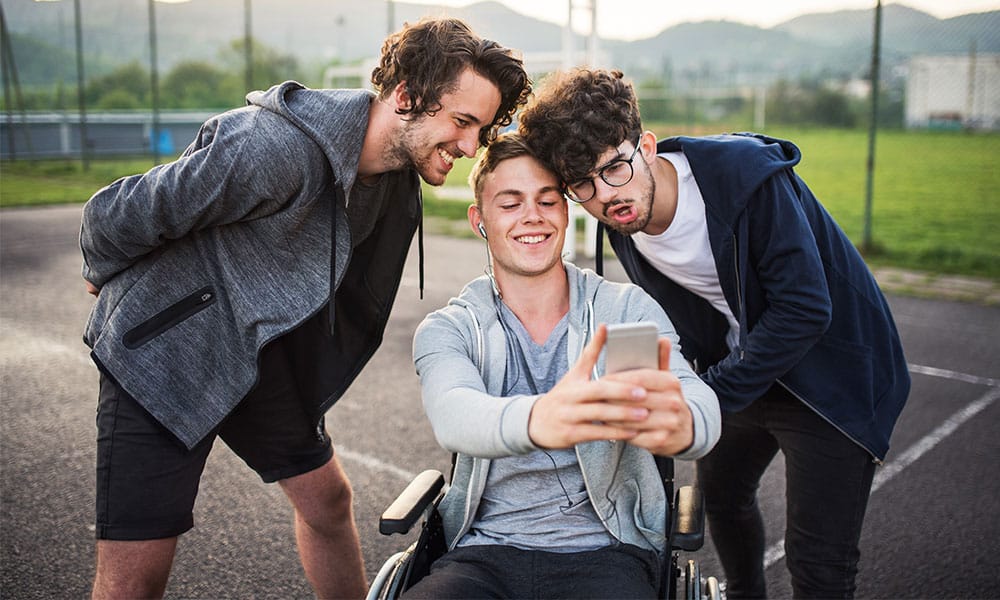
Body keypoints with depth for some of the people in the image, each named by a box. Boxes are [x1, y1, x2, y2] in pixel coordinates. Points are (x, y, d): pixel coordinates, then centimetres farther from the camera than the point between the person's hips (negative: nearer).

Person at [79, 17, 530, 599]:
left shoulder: (398, 169, -4)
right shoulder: (273, 148, -31)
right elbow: (117, 215, -19)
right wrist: (107, 277, 1)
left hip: (265, 351, 7)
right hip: (168, 352, -7)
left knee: (327, 498, 15)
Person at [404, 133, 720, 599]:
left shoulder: (629, 310, 3)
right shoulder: (446, 330, 3)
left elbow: (701, 405, -15)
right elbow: (453, 415, -20)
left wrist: (680, 424, -42)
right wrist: (537, 420, -45)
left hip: (607, 554, 0)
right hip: (485, 556, 1)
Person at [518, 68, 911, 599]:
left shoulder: (746, 172, -30)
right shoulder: (625, 224, -9)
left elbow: (804, 308, -30)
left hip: (834, 372, -7)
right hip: (740, 370, 7)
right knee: (720, 492, 26)